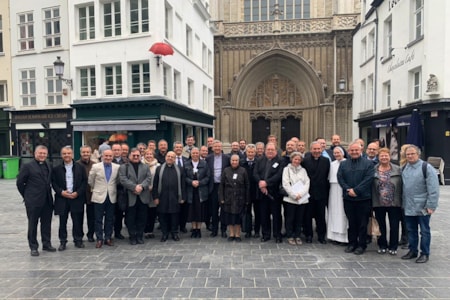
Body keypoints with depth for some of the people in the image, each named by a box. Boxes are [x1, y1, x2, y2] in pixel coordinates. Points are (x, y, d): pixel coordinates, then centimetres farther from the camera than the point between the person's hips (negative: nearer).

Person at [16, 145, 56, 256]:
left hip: (47, 201, 5)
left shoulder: (48, 166, 9)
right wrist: (26, 196, 0)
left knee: (46, 224, 12)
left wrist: (48, 194, 9)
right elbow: (19, 183, -3)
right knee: (33, 225, 6)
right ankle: (33, 247, 16)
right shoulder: (27, 166, -6)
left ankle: (46, 244, 24)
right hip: (33, 201, -5)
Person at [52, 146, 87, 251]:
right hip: (62, 199, 0)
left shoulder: (80, 167, 4)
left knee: (77, 221, 5)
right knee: (62, 221, 7)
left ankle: (78, 240, 18)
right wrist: (61, 192, -11)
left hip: (77, 198, 0)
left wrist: (77, 193, -10)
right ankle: (62, 241, 18)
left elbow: (85, 182, 2)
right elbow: (53, 183, 4)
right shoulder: (56, 169, 5)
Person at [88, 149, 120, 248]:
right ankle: (99, 239, 13)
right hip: (99, 196, -2)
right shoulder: (96, 167, -2)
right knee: (99, 219, 3)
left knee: (110, 219, 8)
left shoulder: (117, 167, 2)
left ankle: (108, 238, 19)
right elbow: (90, 181, 7)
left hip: (111, 197, 2)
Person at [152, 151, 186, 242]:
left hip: (175, 198, 0)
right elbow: (155, 184, 4)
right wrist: (155, 197, -3)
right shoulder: (159, 169, 6)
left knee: (175, 216, 5)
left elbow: (182, 184, 5)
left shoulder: (179, 170, 7)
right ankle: (165, 233, 18)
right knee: (163, 216, 5)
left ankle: (174, 233, 19)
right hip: (162, 197, 0)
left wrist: (182, 197, 0)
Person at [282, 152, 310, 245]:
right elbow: (285, 184, -5)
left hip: (302, 198, 3)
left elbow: (307, 183, 4)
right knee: (290, 218, 2)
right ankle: (290, 236, 14)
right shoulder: (287, 169, 3)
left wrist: (301, 194, -11)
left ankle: (297, 236, 18)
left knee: (299, 218, 7)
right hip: (290, 198, -3)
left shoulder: (303, 170, 13)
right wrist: (294, 195, -12)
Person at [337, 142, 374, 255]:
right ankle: (352, 243, 22)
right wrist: (348, 189, -12)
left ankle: (361, 245, 15)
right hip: (348, 198, 3)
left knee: (362, 223, 4)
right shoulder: (343, 164, 10)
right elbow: (340, 178, 2)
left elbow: (368, 179, -11)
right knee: (351, 222, 11)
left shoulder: (368, 163, 0)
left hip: (363, 198, -3)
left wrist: (356, 190, -16)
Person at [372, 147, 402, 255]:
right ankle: (382, 245, 25)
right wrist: (372, 202, -2)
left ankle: (393, 247, 19)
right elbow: (370, 187, 1)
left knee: (394, 226, 6)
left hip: (394, 203, 0)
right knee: (381, 225, 11)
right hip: (378, 203, 1)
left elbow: (401, 186, 0)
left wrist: (401, 200, -5)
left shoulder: (397, 170, 1)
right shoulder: (373, 170, 0)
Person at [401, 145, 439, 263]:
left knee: (424, 231, 7)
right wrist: (403, 203, 11)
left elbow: (433, 189, -14)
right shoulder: (405, 168, 9)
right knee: (411, 230, 15)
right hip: (408, 207, 6)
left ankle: (425, 253, 18)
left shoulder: (426, 168, -11)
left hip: (422, 208, -6)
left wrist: (431, 206, -16)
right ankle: (412, 251, 28)